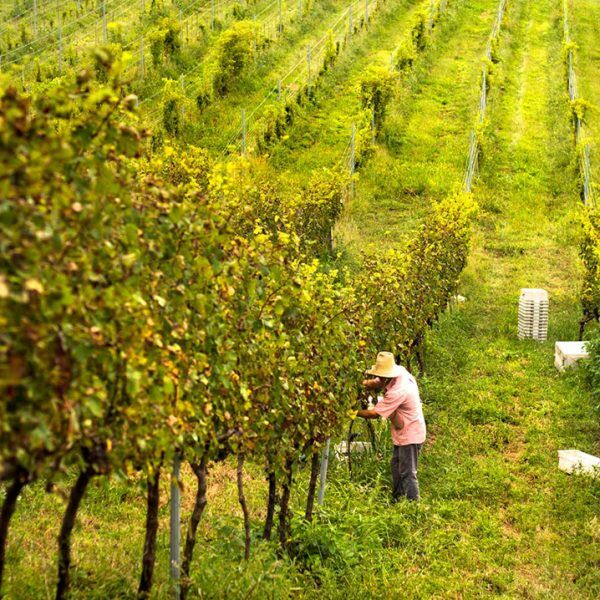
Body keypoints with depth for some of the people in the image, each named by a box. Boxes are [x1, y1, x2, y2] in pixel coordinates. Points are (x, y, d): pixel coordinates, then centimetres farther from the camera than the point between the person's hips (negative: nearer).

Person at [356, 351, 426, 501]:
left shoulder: (397, 392, -33)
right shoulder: (400, 372, -8)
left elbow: (375, 414, -24)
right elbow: (376, 384, 3)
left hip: (410, 436, -11)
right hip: (404, 433, 11)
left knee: (408, 473, -3)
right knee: (396, 466, 23)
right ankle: (396, 499, 37)